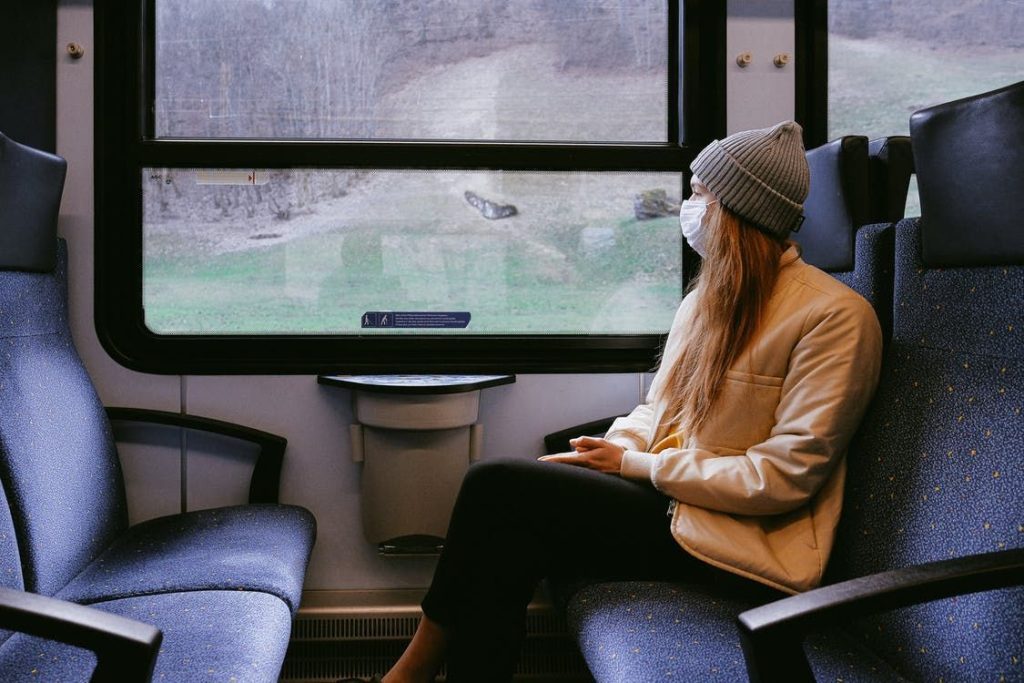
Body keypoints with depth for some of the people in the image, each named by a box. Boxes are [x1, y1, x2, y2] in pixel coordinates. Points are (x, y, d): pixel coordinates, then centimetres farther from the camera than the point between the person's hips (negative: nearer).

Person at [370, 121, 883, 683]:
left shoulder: (834, 315, -13)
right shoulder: (708, 297, 13)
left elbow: (783, 477, -17)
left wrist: (633, 464, -14)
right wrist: (606, 450, -5)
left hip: (742, 541, -7)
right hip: (665, 491, 8)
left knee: (496, 486, -17)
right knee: (506, 547, -19)